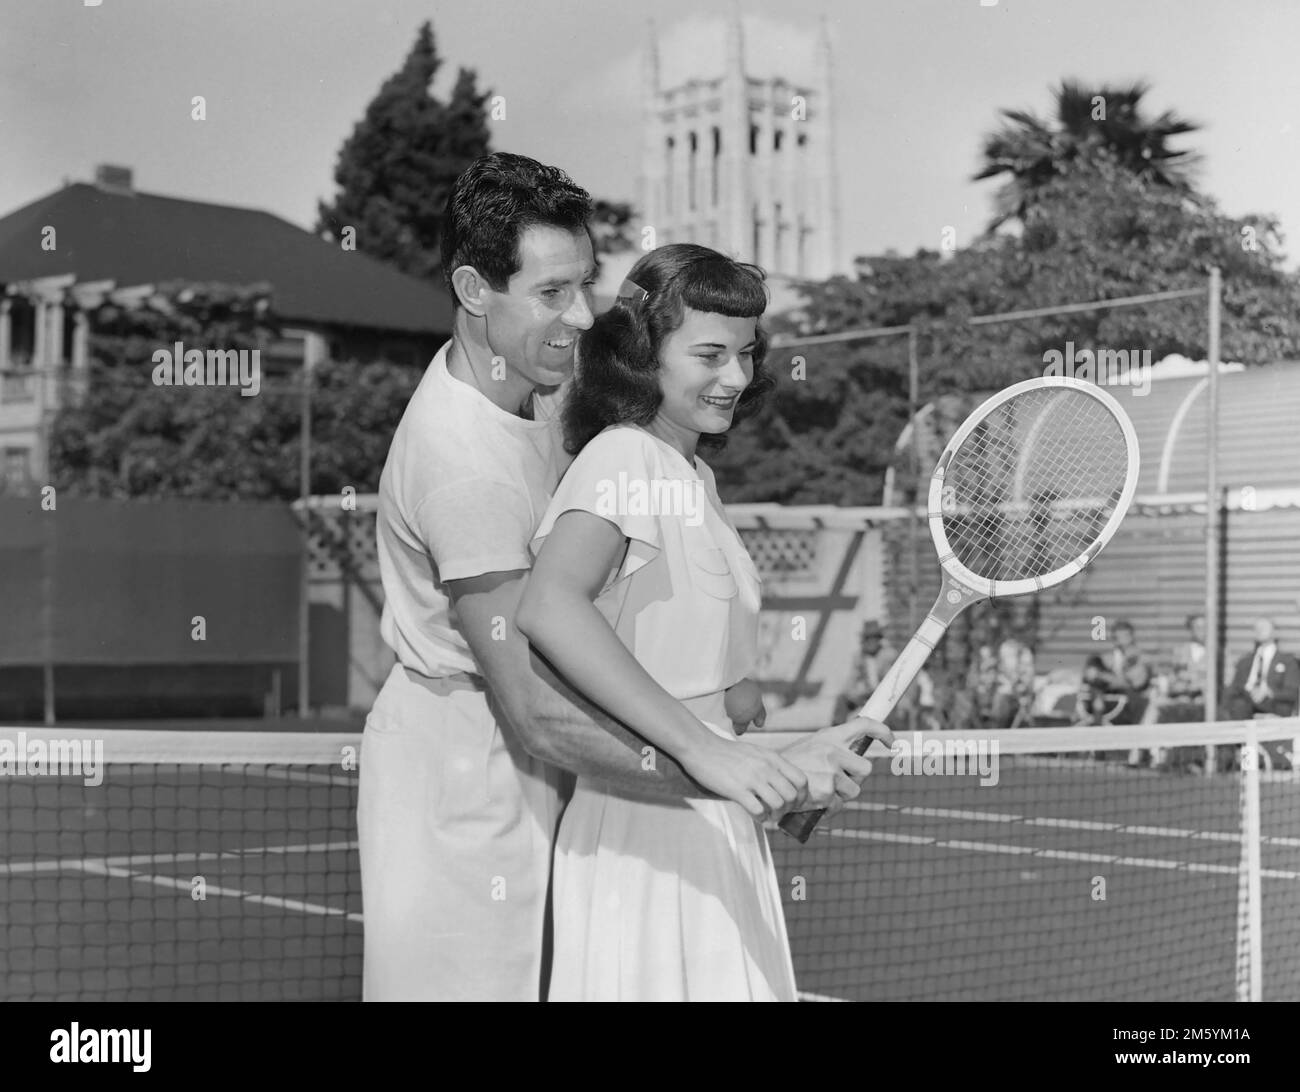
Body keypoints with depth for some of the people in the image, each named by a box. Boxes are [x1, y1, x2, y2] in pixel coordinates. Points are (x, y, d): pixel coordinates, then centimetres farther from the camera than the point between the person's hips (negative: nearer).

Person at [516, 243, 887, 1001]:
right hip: (644, 827, -9)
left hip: (712, 821, 9)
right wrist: (704, 748, -37)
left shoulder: (695, 476, 14)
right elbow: (548, 608, -34)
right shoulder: (625, 462, -15)